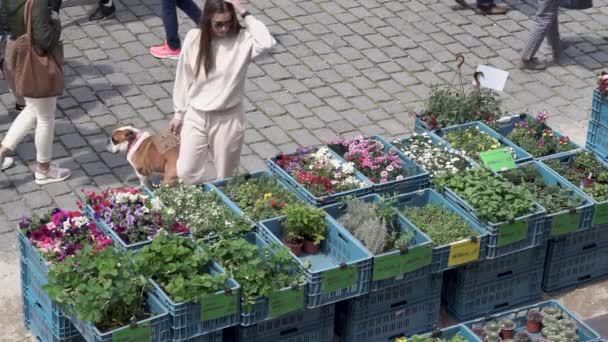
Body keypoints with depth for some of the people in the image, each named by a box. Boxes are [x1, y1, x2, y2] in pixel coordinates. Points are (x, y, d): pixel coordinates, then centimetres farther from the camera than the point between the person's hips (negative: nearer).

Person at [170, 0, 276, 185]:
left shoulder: (242, 39, -12)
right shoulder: (194, 38, -7)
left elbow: (266, 43, -36)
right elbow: (184, 78, 4)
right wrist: (179, 113, 9)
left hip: (228, 119, -2)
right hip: (196, 116, 2)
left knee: (224, 177, 9)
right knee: (186, 172, 3)